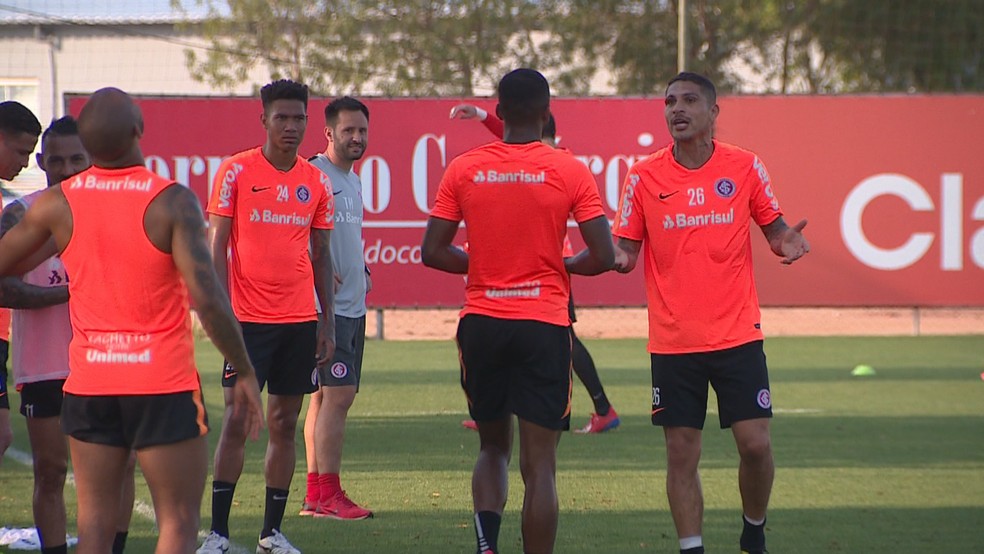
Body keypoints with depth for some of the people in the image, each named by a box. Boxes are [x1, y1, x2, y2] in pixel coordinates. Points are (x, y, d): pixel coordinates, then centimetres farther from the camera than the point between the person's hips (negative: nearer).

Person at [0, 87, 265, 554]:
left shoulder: (56, 205, 0)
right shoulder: (172, 201, -11)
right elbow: (206, 296, -17)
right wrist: (246, 373, -8)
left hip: (88, 386, 3)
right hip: (164, 384, -3)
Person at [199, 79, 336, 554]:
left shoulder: (315, 182, 8)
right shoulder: (236, 171, -3)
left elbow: (321, 255, 14)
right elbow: (217, 246, -2)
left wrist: (327, 321, 8)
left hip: (300, 320, 4)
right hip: (249, 318, -4)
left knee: (285, 423, 6)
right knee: (236, 421, -5)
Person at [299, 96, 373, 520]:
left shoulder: (353, 181, 17)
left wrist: (361, 270, 14)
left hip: (353, 305, 9)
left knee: (327, 395, 10)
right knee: (338, 393, -13)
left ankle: (314, 494, 14)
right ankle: (328, 495, -12)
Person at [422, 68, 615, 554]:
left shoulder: (463, 169, 1)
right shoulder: (570, 172, -4)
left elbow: (433, 252, 1)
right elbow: (602, 256, -7)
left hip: (481, 323, 2)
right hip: (543, 326, -2)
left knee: (493, 448, 18)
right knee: (539, 463, 0)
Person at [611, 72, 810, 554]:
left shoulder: (745, 167, 1)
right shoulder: (644, 176, 0)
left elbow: (772, 227, 11)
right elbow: (627, 247, 5)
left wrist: (785, 241, -12)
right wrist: (620, 257, -18)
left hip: (737, 333, 0)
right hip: (672, 342, 0)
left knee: (756, 443, -3)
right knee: (681, 454, 0)